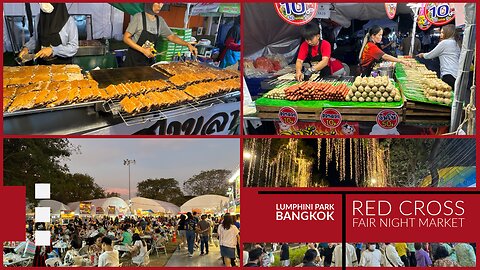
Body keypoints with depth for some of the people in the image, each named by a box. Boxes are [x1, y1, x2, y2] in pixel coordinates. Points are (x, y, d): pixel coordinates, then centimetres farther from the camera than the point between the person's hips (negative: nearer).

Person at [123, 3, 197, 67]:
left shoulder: (160, 21, 3)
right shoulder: (138, 17, -12)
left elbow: (172, 37, 11)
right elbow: (126, 38, -12)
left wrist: (188, 44, -3)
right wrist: (143, 50, -21)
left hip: (149, 60, 4)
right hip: (134, 60, -4)